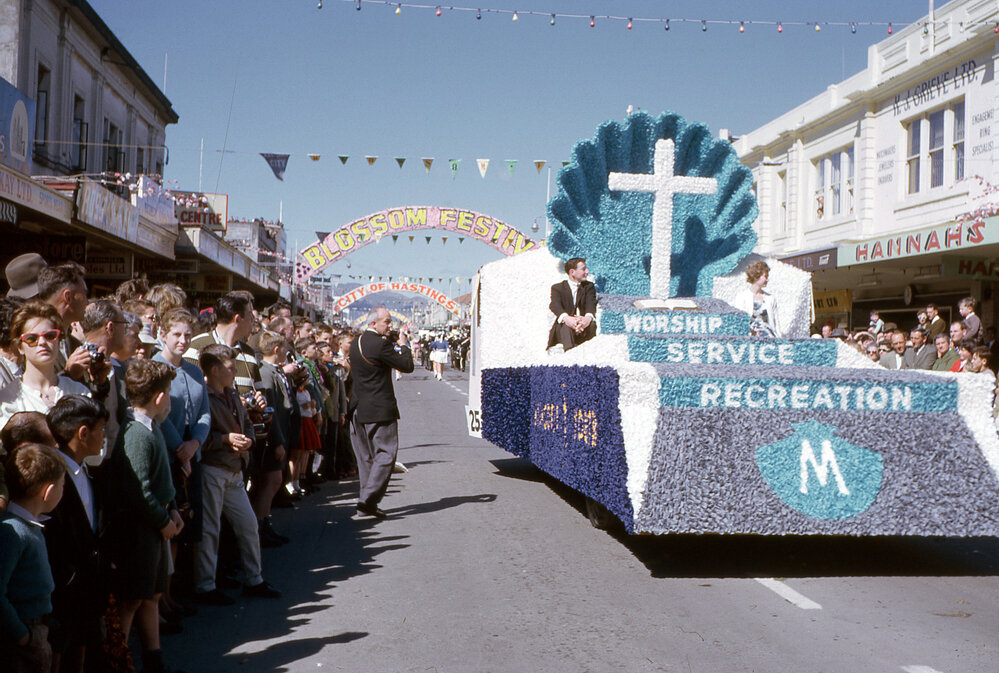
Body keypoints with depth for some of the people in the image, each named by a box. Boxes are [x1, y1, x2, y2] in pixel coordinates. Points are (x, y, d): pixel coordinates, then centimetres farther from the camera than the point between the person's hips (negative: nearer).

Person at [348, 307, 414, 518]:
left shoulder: (355, 344, 11)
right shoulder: (380, 344, -17)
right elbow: (407, 366, -13)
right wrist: (403, 345, 5)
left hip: (359, 410, 9)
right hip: (380, 410, -9)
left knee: (365, 457, 15)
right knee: (386, 454, -4)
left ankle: (367, 501, 20)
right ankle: (368, 501, -11)